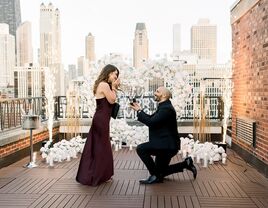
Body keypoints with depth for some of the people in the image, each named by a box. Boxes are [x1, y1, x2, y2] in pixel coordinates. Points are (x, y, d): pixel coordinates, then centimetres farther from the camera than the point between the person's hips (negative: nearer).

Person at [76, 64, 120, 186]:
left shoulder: (101, 85, 15)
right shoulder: (105, 85, -15)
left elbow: (109, 101, 14)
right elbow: (112, 100, -12)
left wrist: (114, 87, 9)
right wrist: (114, 87, -4)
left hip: (100, 119, 10)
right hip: (102, 120, -10)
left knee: (96, 147, 16)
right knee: (101, 148, 1)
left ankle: (89, 175, 27)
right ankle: (96, 176, 13)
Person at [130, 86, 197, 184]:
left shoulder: (166, 108, -19)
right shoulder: (163, 107, 14)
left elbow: (151, 122, -27)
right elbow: (151, 118, 14)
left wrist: (139, 111, -16)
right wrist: (140, 110, 5)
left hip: (167, 145, -11)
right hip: (165, 144, 11)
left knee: (141, 149, -21)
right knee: (160, 172, 17)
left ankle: (156, 176, -12)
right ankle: (186, 163, 23)